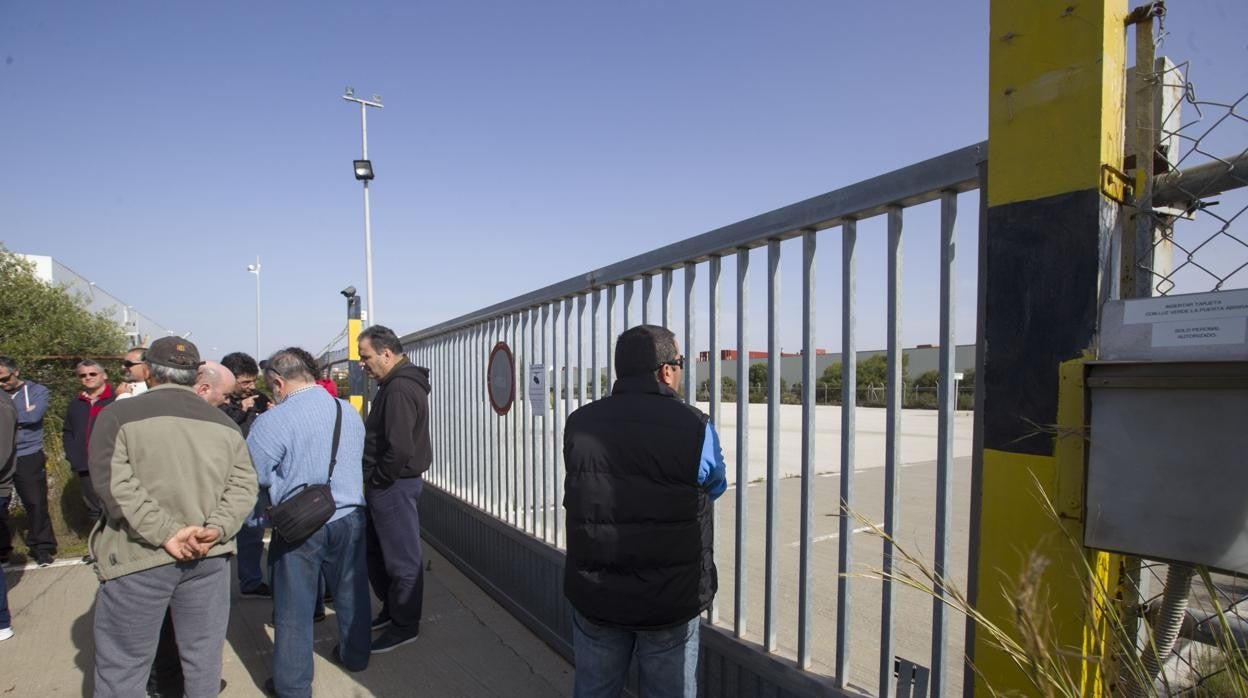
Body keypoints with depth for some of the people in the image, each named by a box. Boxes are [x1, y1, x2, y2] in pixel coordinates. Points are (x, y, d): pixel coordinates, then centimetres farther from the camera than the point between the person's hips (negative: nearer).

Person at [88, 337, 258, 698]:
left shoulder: (118, 415, -5)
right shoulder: (224, 423, 7)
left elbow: (114, 484, -16)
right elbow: (244, 484, -1)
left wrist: (166, 533, -17)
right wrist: (217, 529, -10)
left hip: (139, 557, -3)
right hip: (208, 556, 4)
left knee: (122, 663, 10)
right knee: (203, 655, 16)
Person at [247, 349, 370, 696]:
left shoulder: (272, 422, -16)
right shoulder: (350, 412, 1)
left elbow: (253, 475, -11)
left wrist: (288, 476, 7)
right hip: (349, 517, 5)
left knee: (294, 608, 12)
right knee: (350, 593, 21)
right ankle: (355, 656, 40)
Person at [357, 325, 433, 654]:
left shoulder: (400, 388, -21)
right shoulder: (395, 383, 12)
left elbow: (399, 448, -28)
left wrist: (376, 480, -14)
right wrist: (374, 481, 13)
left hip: (395, 485, -10)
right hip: (387, 484, 10)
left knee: (401, 558, 4)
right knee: (376, 552, 21)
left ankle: (405, 626, 19)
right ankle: (391, 609, 37)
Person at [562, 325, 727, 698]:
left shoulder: (578, 425, -7)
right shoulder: (695, 428, -15)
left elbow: (582, 492, 6)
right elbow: (715, 487, 2)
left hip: (594, 596, 3)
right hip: (670, 602, -2)